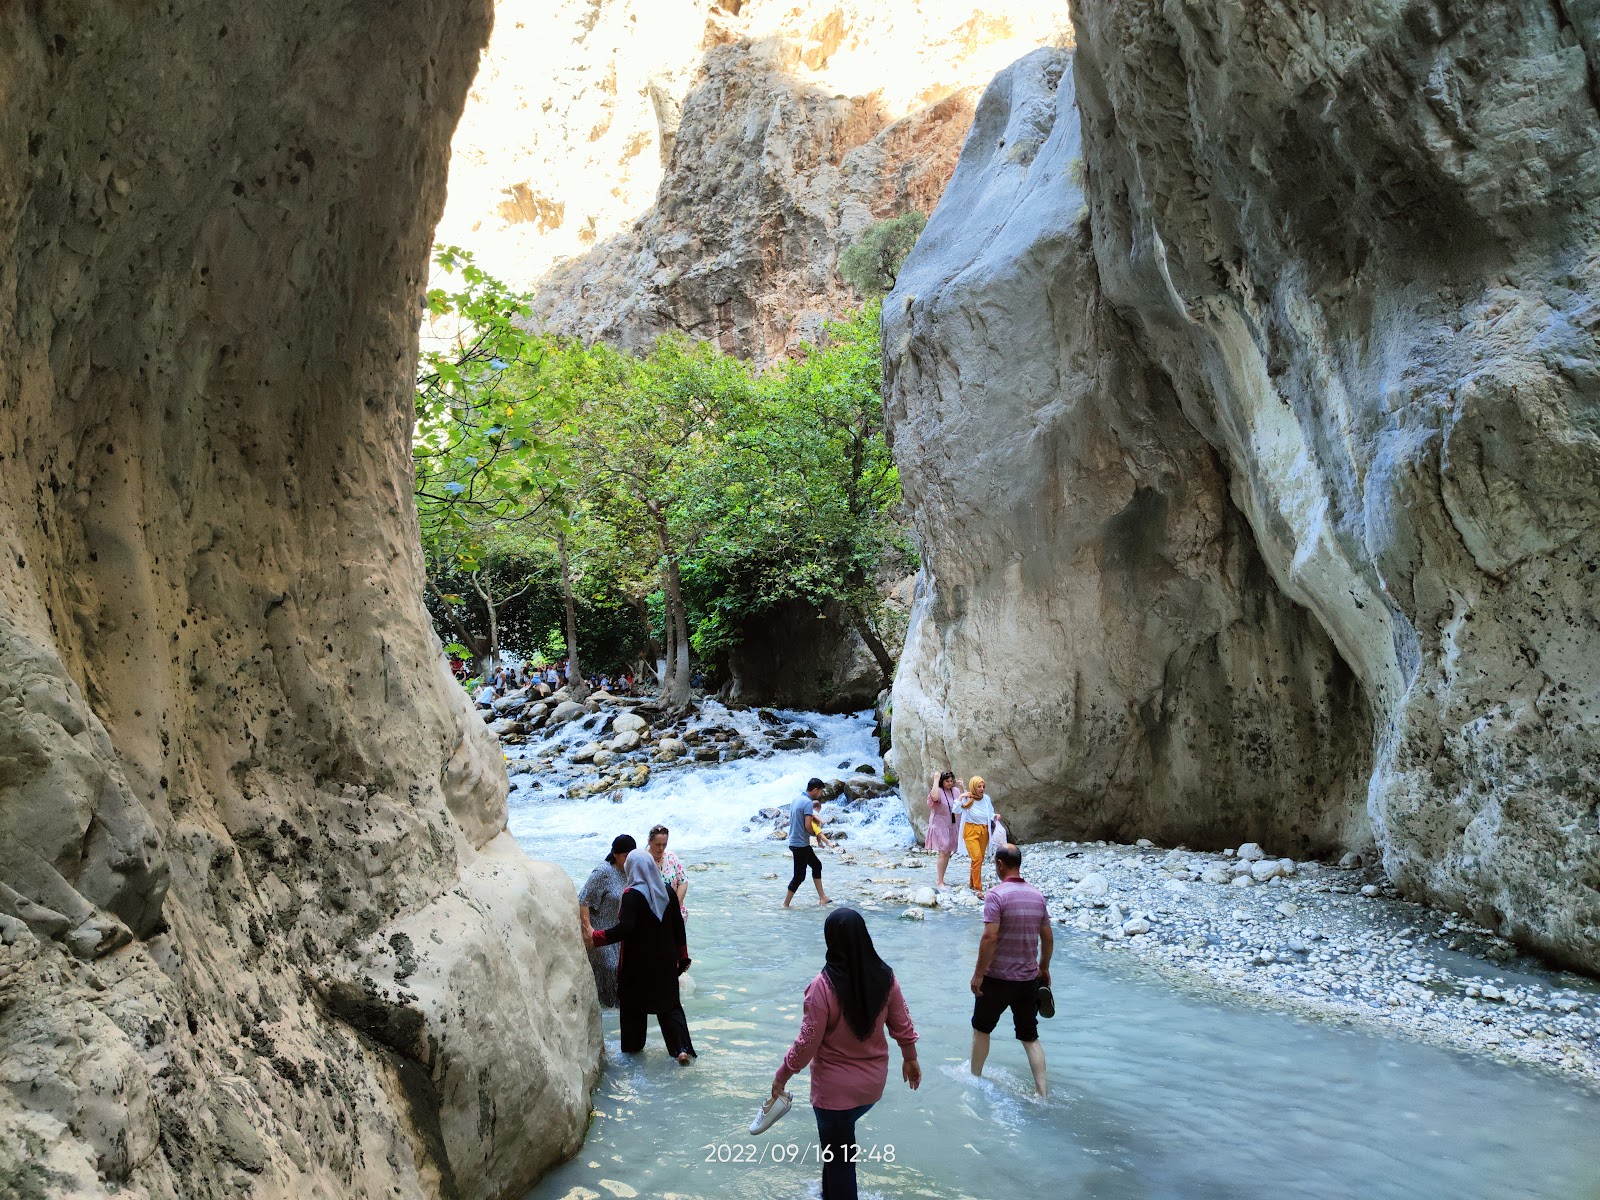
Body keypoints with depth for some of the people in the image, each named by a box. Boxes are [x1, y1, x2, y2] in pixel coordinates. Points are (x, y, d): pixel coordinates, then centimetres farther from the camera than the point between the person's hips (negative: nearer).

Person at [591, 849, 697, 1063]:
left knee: (633, 1002, 15)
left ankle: (633, 1045, 28)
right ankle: (682, 1048, 0)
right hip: (666, 959, 5)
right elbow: (678, 925, 5)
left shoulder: (633, 895, -19)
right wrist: (682, 956, 14)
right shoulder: (666, 890, 0)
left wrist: (596, 937, -23)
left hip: (639, 962, -5)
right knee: (670, 1003, 13)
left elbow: (625, 929, -29)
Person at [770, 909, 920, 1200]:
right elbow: (902, 1024, 1)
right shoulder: (885, 976, -11)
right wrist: (910, 1058, 19)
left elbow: (808, 1042, -19)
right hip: (873, 1081, 6)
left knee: (839, 1159, 12)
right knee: (839, 1135, 30)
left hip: (835, 1087, -5)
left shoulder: (824, 985, -26)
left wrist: (782, 1075, -4)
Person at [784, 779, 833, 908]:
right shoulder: (808, 802, -19)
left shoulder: (797, 798, 9)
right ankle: (785, 905, 5)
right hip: (800, 844, -10)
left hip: (794, 840, 10)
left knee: (817, 865, 18)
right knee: (799, 876, -1)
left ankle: (822, 897, 22)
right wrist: (817, 834, -3)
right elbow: (807, 826, -23)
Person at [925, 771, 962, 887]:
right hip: (940, 826, -6)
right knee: (943, 853, -12)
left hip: (953, 826, 7)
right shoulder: (938, 791, -13)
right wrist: (936, 780, -28)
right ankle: (940, 882, -9)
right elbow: (934, 797, -36)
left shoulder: (956, 791, 6)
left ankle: (942, 880, 20)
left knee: (948, 853, 10)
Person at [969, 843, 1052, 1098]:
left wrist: (978, 974, -15)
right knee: (1030, 1037, 13)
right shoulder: (1037, 895, 3)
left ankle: (975, 1078, 29)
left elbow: (990, 937, -22)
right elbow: (1048, 938, 9)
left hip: (998, 978, -5)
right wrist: (1044, 968, 22)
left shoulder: (997, 894, -16)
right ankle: (1042, 1093, 6)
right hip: (1029, 979, 5)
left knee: (981, 1028, 17)